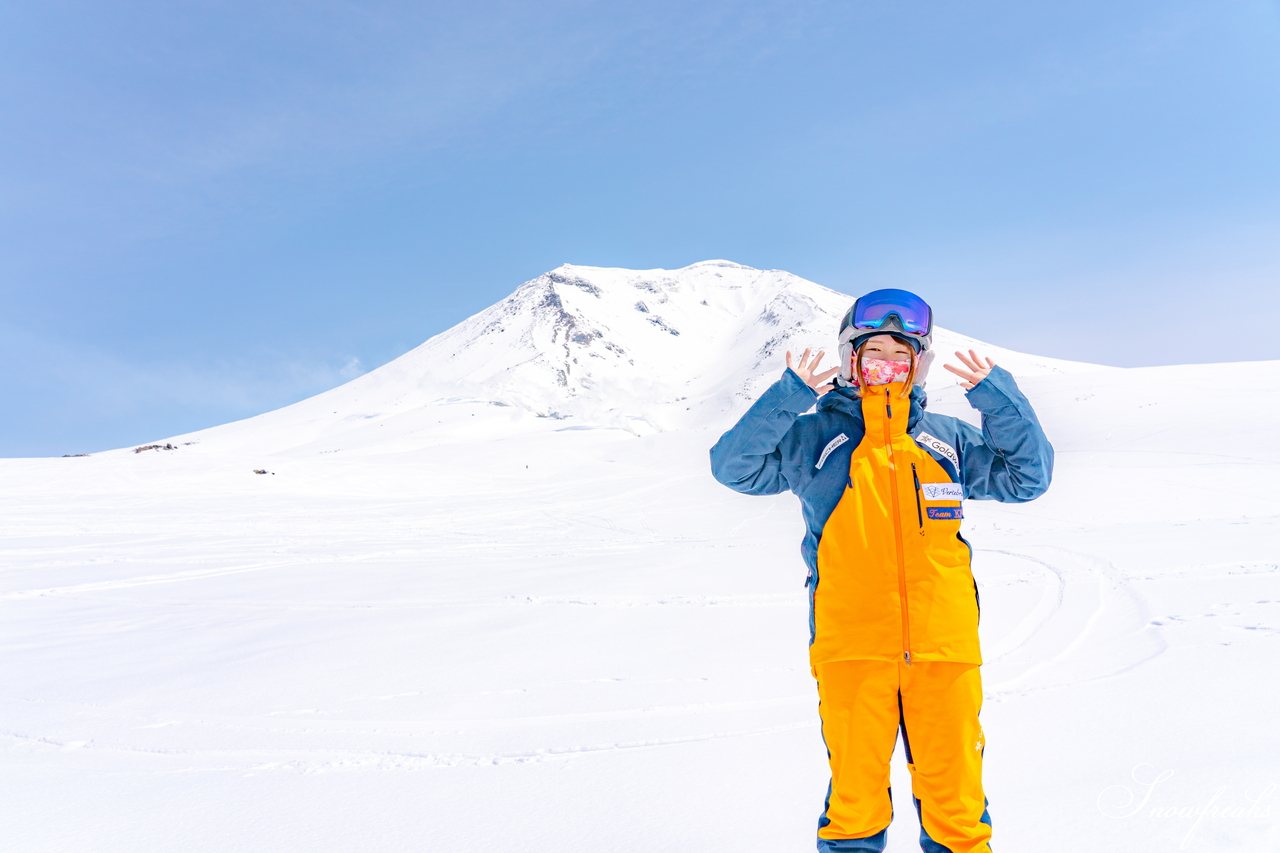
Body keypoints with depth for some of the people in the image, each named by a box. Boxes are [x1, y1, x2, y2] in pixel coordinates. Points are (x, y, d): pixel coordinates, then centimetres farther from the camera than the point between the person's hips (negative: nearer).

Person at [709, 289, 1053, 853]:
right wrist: (788, 396, -12)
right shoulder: (812, 437, 8)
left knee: (954, 787, 11)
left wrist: (998, 396, 2)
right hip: (851, 643, -2)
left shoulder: (948, 440, 16)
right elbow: (734, 466, -2)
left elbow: (1027, 475, 14)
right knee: (856, 788, 7)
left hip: (943, 642, 2)